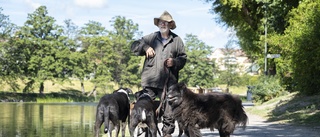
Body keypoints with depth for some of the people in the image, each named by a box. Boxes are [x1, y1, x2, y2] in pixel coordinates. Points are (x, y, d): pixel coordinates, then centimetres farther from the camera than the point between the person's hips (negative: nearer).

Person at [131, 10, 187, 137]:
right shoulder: (151, 38, 12)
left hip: (168, 82, -1)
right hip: (150, 81, 1)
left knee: (168, 110, 1)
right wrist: (145, 47, -3)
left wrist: (174, 62, -7)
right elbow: (134, 46, 15)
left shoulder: (177, 40, 9)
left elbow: (183, 58, 12)